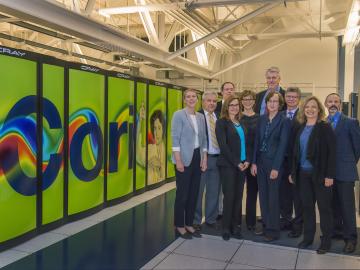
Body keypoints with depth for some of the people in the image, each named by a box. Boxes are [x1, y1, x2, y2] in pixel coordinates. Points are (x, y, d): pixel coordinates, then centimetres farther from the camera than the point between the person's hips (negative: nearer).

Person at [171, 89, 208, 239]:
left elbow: (203, 139, 14)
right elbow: (175, 139, -11)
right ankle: (179, 226, 15)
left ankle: (189, 224, 23)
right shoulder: (178, 115, -6)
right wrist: (178, 160, -17)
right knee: (182, 194, 0)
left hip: (197, 158, 6)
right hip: (184, 159, -6)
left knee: (194, 193, 10)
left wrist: (204, 158, 6)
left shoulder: (201, 117, 11)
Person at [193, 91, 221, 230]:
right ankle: (195, 220, 19)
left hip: (218, 158, 5)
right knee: (197, 191, 6)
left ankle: (211, 219, 27)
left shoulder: (220, 117, 10)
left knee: (214, 191, 13)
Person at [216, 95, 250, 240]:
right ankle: (226, 228, 11)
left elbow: (246, 143, 14)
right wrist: (236, 163, -14)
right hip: (228, 165, -5)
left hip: (242, 165, 5)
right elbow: (223, 146, -12)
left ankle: (235, 226, 18)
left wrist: (246, 160, -2)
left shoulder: (241, 123, 14)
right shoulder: (221, 122, -4)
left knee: (238, 196, 7)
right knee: (229, 196, -3)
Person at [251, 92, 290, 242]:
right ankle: (265, 226, 25)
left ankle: (273, 230, 13)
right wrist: (254, 162, 2)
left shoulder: (284, 121, -7)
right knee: (263, 195, 11)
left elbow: (282, 145, -11)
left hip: (274, 162, -5)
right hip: (260, 161, 5)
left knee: (273, 196, 1)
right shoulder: (262, 119, 8)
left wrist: (276, 168, -15)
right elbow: (257, 141, 8)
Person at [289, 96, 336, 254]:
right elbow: (295, 151, 12)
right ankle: (308, 237, 24)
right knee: (307, 206, 11)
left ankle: (326, 241, 17)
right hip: (303, 174, 5)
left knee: (324, 207, 5)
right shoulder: (300, 128, 9)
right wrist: (292, 172, 8)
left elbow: (332, 152, -12)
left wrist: (329, 175, -17)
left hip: (320, 174, -5)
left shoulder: (325, 128, -7)